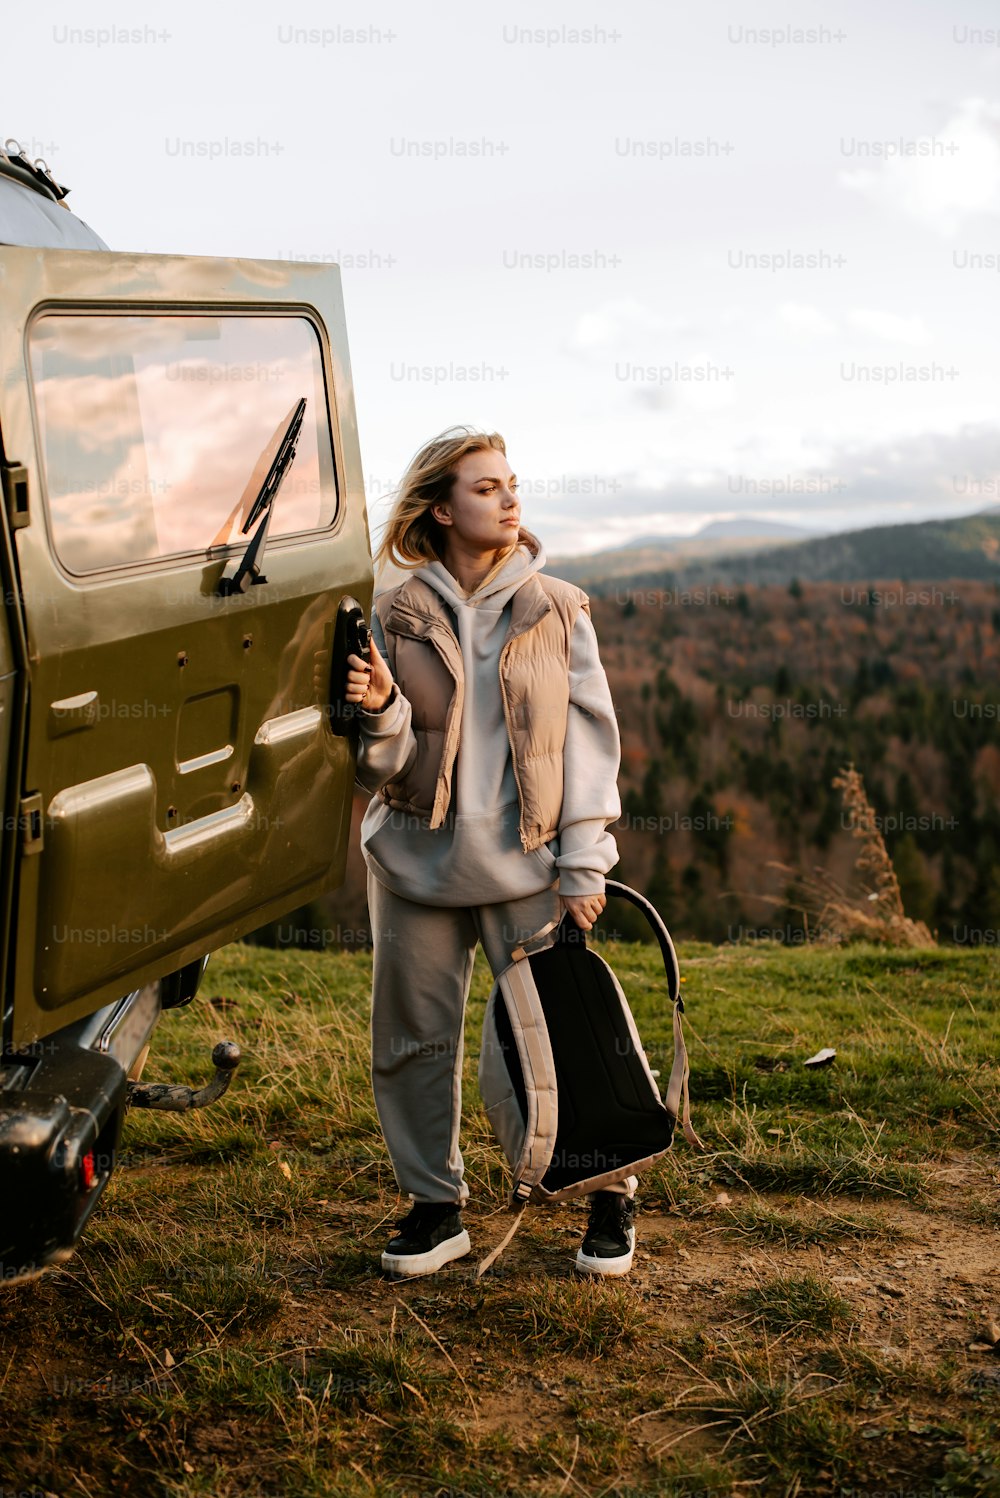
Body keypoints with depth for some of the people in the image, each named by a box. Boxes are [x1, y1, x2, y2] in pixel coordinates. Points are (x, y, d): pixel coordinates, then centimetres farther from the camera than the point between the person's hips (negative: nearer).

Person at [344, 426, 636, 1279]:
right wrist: (379, 710, -23)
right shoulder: (398, 616, 1)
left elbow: (591, 736, 2)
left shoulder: (557, 610, 1)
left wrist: (582, 864, -4)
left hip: (528, 859, -1)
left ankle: (611, 1195, 19)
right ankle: (436, 1205, 24)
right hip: (419, 856, 2)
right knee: (411, 1039, 7)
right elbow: (383, 763, 0)